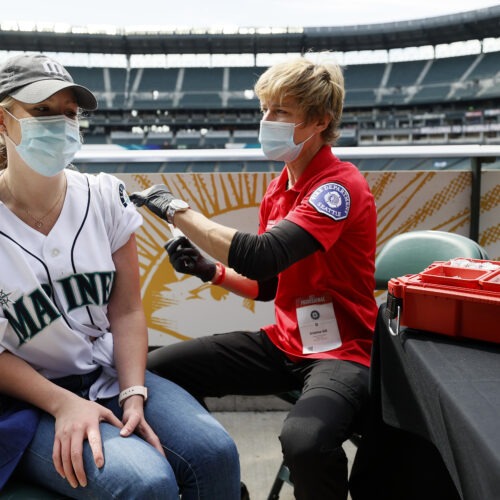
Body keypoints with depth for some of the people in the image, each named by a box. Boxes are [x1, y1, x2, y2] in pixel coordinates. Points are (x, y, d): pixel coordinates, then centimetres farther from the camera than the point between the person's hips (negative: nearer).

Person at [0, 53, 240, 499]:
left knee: (214, 452, -17)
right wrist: (64, 404, -18)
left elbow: (126, 310, 0)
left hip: (110, 375, 4)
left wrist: (133, 396, -12)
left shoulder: (103, 196, -1)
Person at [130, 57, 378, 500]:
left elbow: (261, 257, -30)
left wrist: (176, 209, -20)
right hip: (284, 342, 8)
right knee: (156, 370, -1)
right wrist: (211, 270, -2)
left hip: (340, 350, -7)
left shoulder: (340, 185, -17)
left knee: (305, 440, -38)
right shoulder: (279, 189, 8)